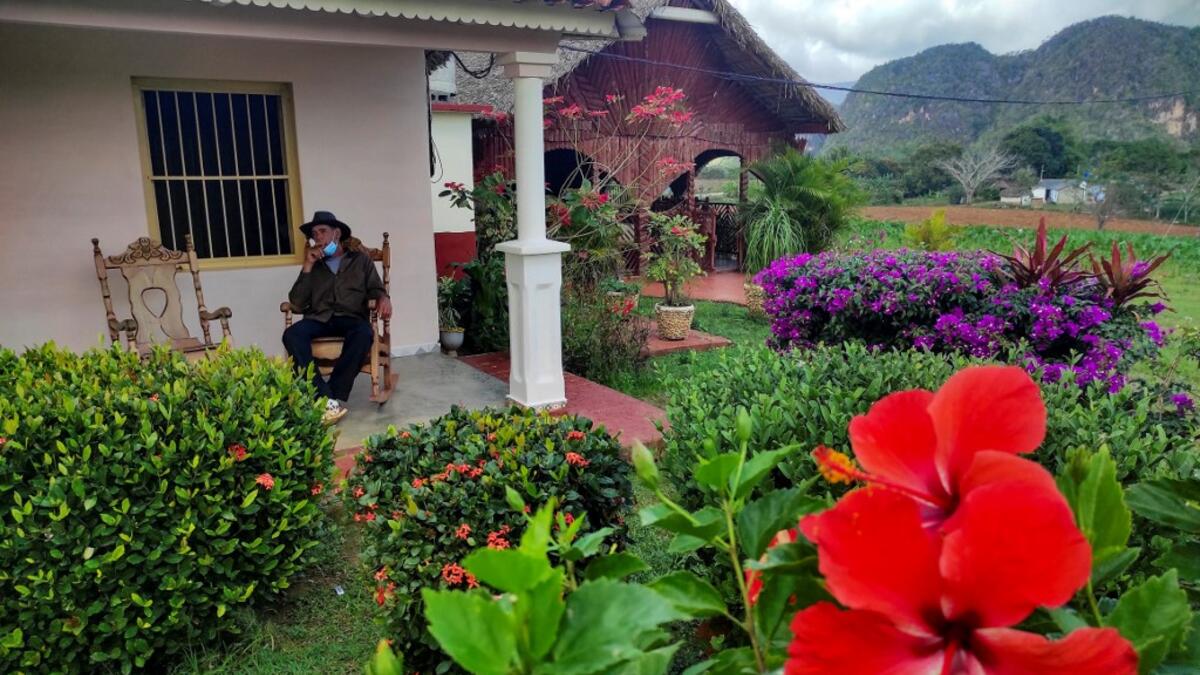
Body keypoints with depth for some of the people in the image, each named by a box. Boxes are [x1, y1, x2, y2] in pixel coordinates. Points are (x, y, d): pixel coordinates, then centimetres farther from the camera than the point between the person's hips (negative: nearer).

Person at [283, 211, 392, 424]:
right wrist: (307, 267, 3)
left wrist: (384, 299, -16)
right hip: (319, 319, 2)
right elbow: (297, 304, 11)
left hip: (351, 318, -2)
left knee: (364, 333, -37)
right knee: (291, 334, -31)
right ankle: (325, 399, -38)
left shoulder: (361, 260, 18)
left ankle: (335, 396, -34)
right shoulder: (314, 265, 21)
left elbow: (376, 289, 8)